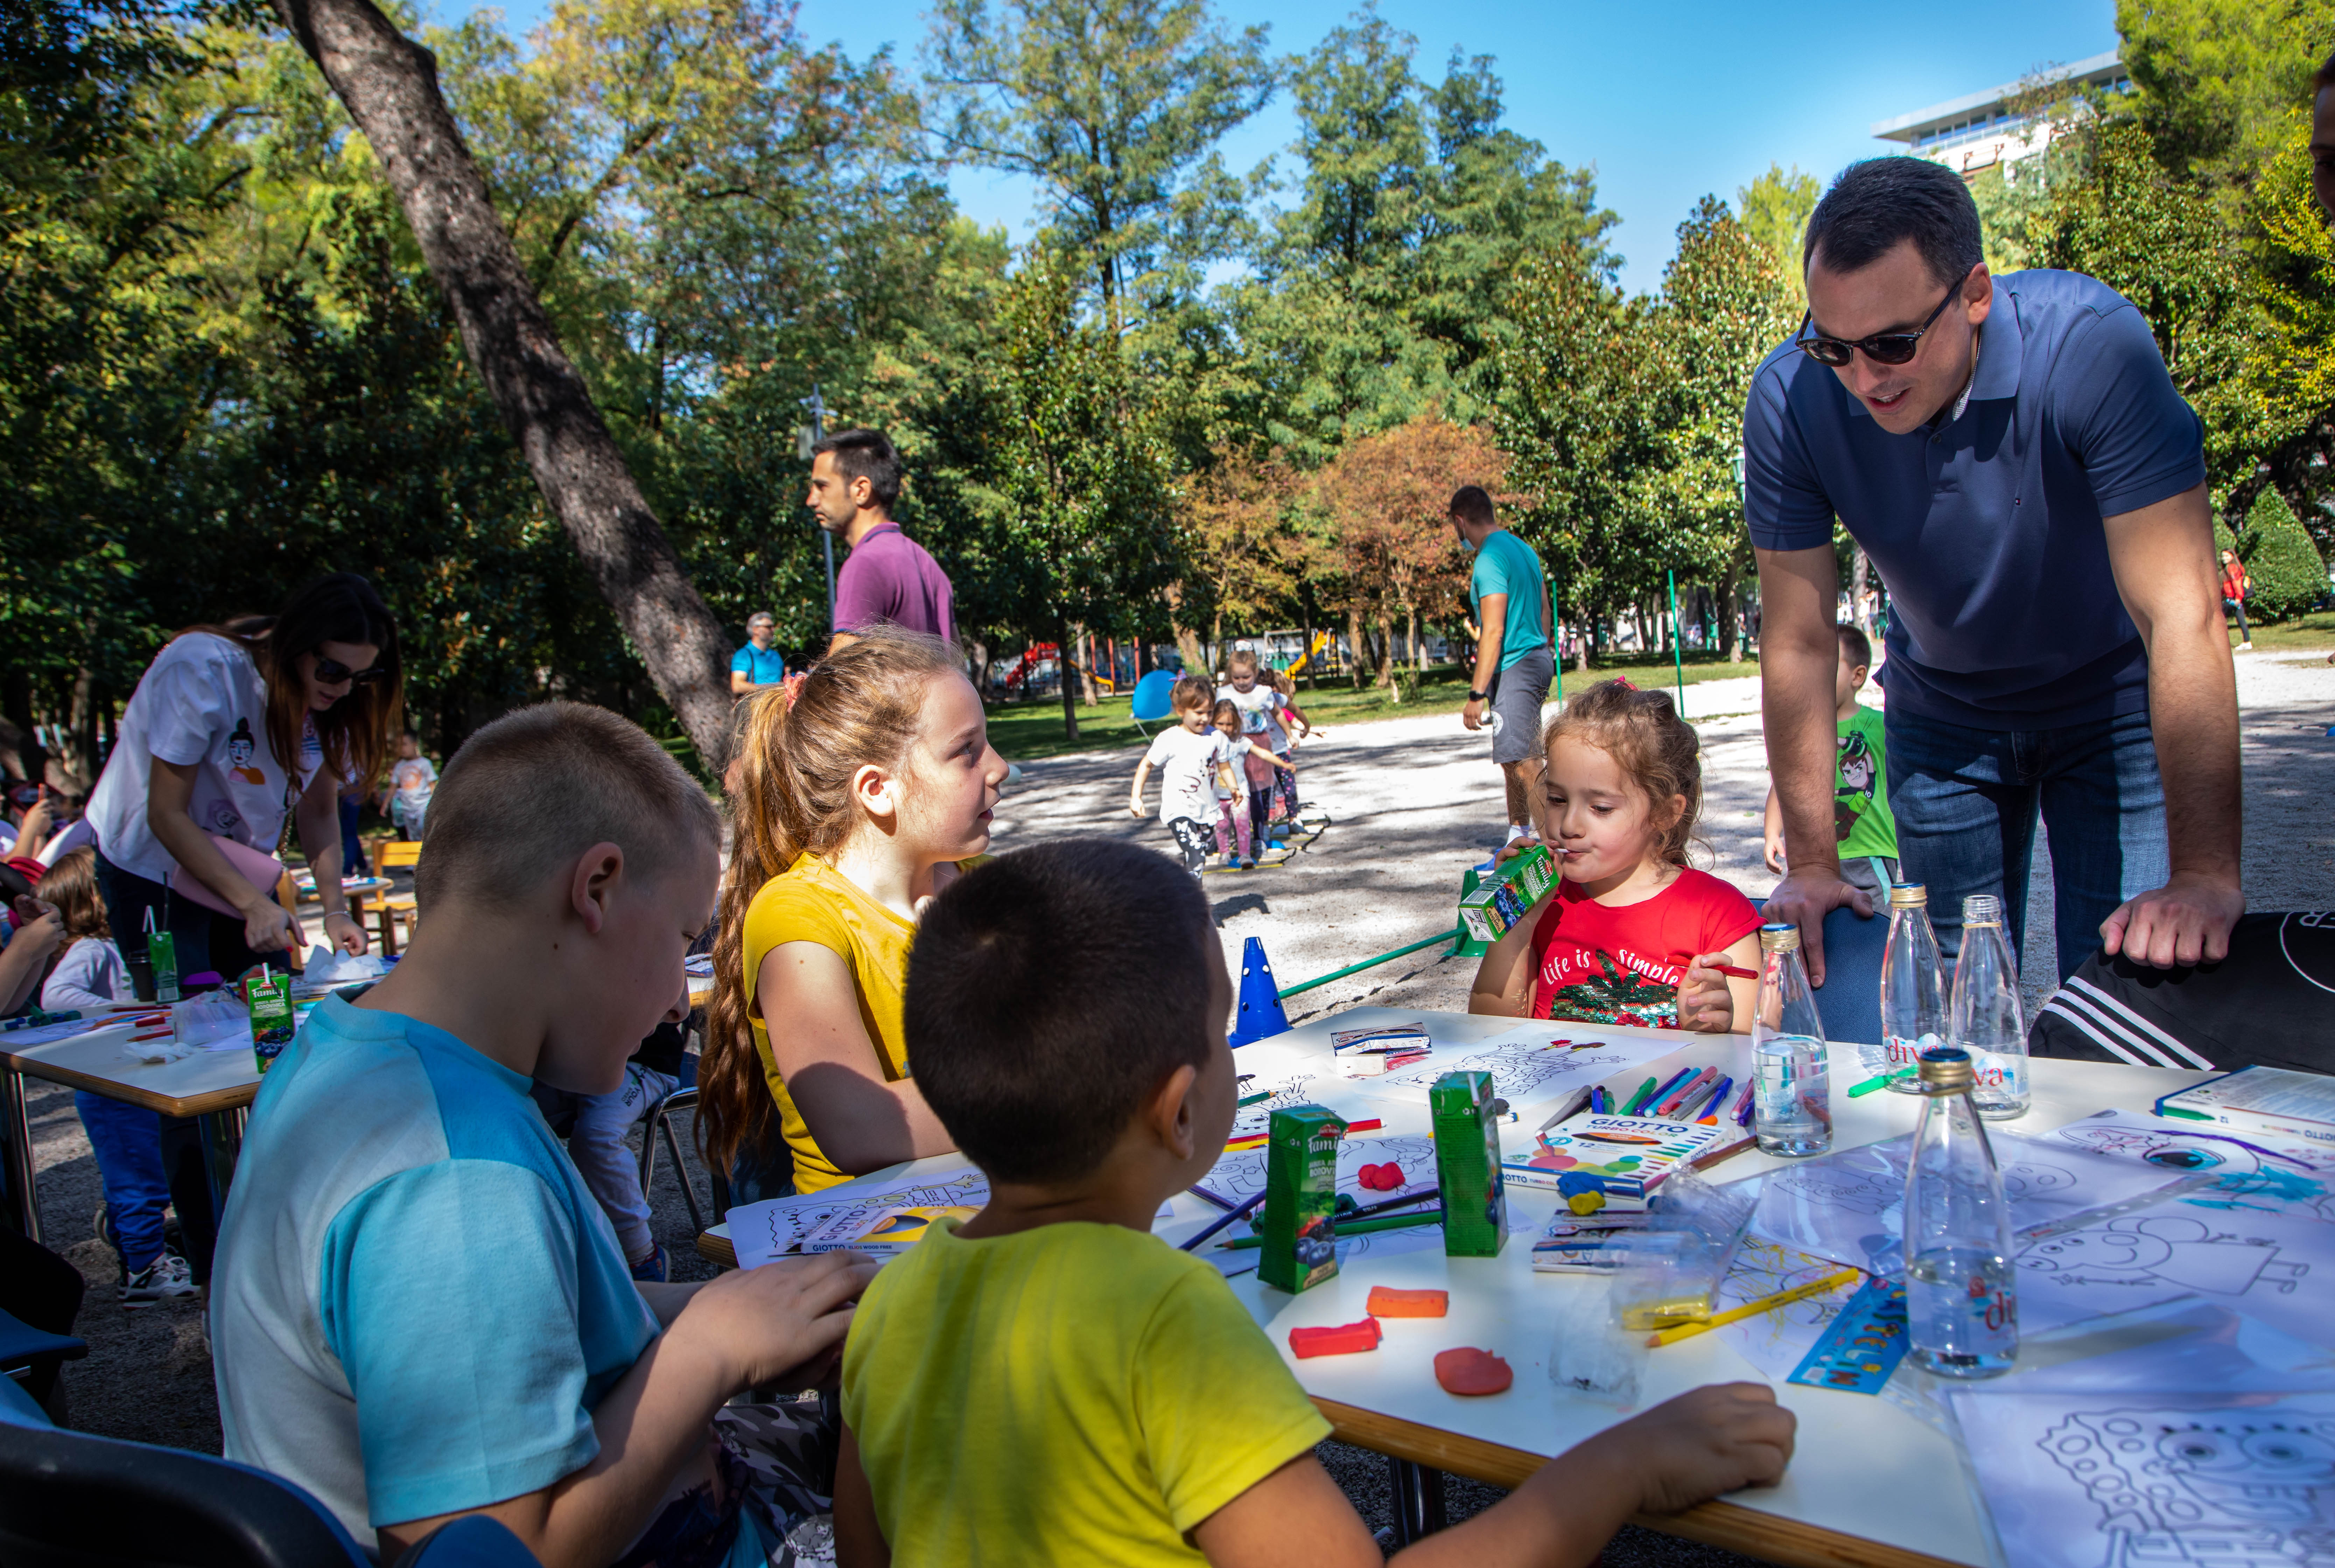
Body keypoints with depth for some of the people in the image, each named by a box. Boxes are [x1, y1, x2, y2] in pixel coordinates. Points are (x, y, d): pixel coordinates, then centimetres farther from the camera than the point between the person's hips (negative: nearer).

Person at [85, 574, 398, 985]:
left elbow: (319, 810, -5)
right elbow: (166, 816, -25)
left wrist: (336, 909, -19)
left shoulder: (332, 697, -12)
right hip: (150, 866, -5)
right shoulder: (202, 670, -28)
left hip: (242, 872, 5)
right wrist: (253, 904, -32)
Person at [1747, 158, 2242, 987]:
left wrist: (2207, 875, -37)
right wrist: (1812, 865, -19)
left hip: (2114, 702, -1)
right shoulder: (1789, 400, -23)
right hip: (1942, 716, 2)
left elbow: (2182, 618, -32)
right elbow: (1799, 646, -17)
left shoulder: (2090, 343, -30)